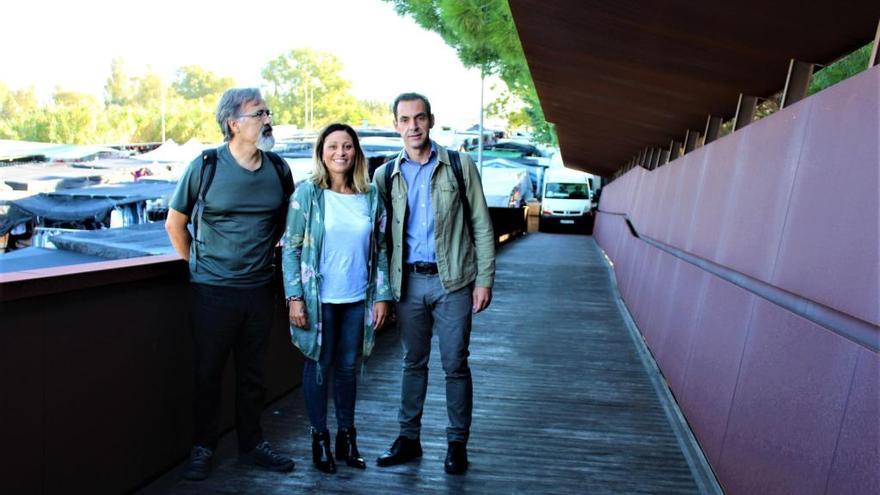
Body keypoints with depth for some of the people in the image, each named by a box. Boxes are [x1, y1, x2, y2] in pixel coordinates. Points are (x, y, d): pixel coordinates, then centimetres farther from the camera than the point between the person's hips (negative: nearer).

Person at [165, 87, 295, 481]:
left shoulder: (278, 169, 2)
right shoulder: (206, 166, -7)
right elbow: (174, 222, 3)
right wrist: (196, 264, 4)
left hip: (260, 289, 3)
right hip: (213, 290, -3)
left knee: (252, 372, 14)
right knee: (207, 372, 8)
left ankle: (251, 443, 29)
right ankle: (202, 448, 25)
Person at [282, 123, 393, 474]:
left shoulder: (370, 195, 3)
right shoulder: (308, 193, -5)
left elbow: (380, 250, 7)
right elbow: (290, 249, -6)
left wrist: (382, 296, 3)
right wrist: (294, 297, -11)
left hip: (358, 299, 3)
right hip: (319, 299, -3)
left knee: (348, 366, 13)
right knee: (319, 366, 9)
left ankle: (346, 436, 28)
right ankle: (319, 438, 25)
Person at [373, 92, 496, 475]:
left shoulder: (460, 165, 0)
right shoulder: (386, 175, 6)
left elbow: (481, 226, 0)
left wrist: (484, 280, -5)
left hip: (452, 281, -2)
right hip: (409, 282, 2)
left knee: (455, 364, 5)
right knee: (413, 362, 13)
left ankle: (457, 443, 20)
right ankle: (409, 438, 27)